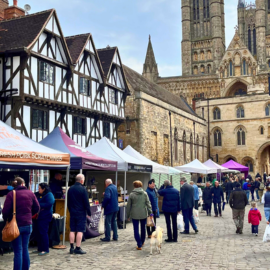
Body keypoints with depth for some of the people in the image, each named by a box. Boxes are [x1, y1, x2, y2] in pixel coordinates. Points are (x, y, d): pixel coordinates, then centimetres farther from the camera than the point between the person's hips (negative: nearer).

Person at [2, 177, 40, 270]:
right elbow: (36, 209, 7)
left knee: (18, 251, 1)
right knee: (25, 249, 15)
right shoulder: (30, 193, 2)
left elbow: (5, 211, -13)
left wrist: (6, 219, 6)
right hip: (28, 225, 4)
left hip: (16, 225, -4)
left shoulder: (11, 194, -11)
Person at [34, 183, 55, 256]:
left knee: (43, 233, -6)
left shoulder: (49, 195, -11)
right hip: (39, 216, 9)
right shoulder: (38, 194, 13)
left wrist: (39, 205, -18)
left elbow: (50, 203, -25)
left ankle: (45, 250, 2)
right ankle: (40, 249, 23)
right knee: (39, 233, 13)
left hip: (45, 217, -8)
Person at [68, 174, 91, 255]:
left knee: (72, 230, 9)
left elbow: (68, 202, 15)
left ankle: (72, 248, 11)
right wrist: (89, 213, -3)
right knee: (80, 231, -3)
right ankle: (78, 248, -3)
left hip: (72, 213, 6)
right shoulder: (82, 189, -12)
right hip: (81, 213, -6)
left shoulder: (70, 189, 8)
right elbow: (86, 203, -11)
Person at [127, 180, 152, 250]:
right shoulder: (145, 193, 1)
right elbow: (148, 204, -2)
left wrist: (128, 215, 9)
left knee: (136, 229, 1)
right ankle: (142, 242, 32)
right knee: (143, 228, 19)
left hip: (135, 215, -2)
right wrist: (150, 213, 2)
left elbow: (128, 206, 0)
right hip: (143, 214, 3)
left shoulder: (131, 194, -3)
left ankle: (139, 245, -4)